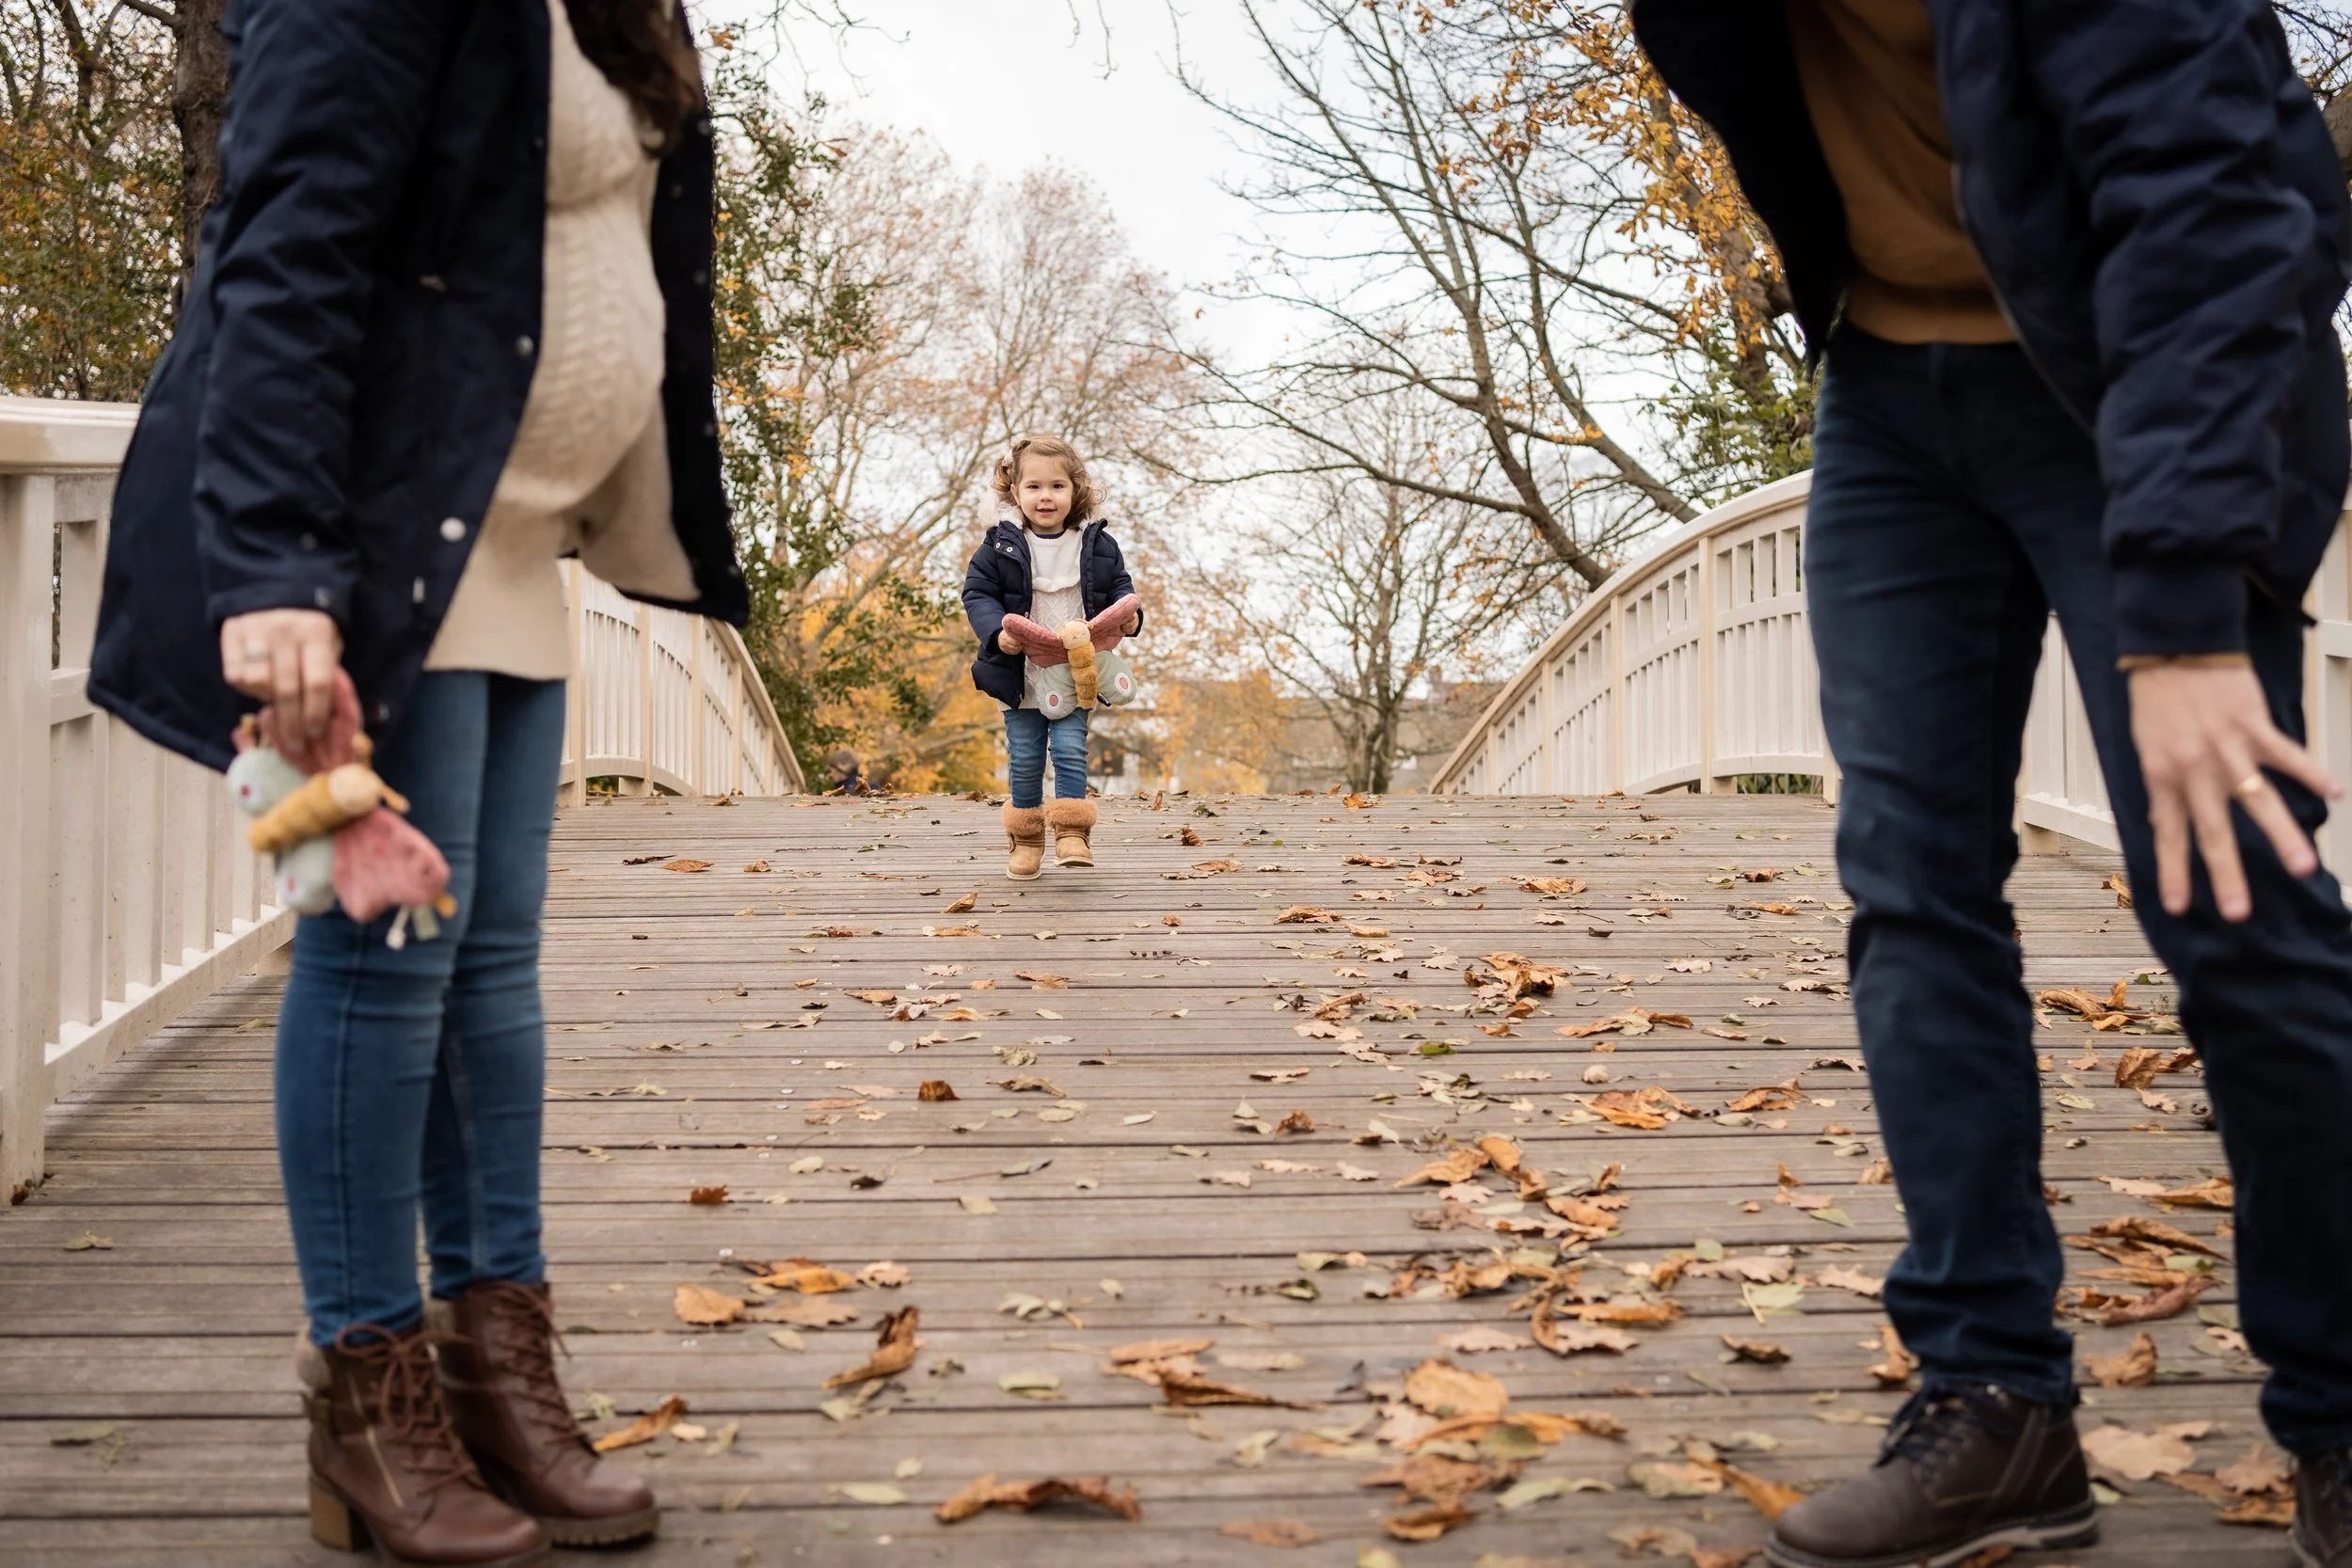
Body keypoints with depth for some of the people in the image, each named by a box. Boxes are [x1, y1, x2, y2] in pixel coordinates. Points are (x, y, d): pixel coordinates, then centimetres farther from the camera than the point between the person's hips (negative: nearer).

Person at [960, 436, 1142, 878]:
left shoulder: (1098, 543, 0)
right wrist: (996, 631, -21)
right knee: (1024, 759, 8)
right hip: (1020, 672, 0)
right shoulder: (1000, 545, -4)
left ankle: (1072, 834, -5)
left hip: (1076, 673, 0)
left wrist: (1128, 615, -14)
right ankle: (1025, 839, 21)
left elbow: (1120, 587, 8)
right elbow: (977, 593, -4)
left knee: (1070, 750, -10)